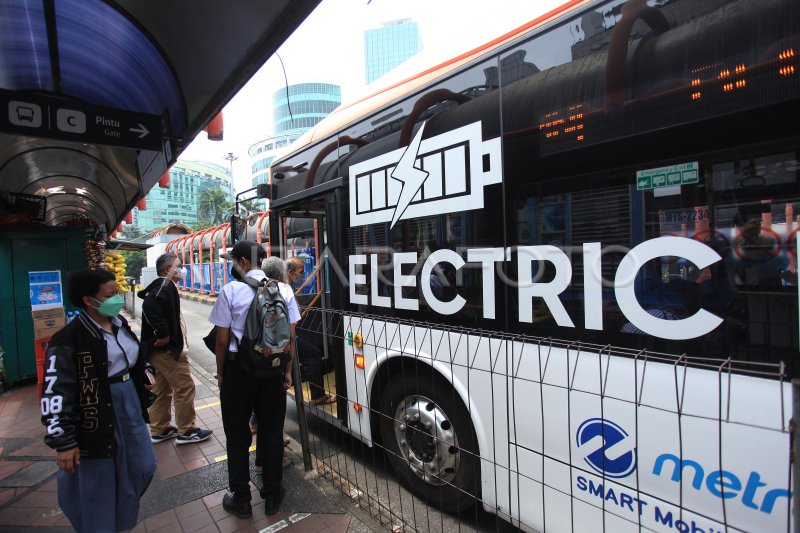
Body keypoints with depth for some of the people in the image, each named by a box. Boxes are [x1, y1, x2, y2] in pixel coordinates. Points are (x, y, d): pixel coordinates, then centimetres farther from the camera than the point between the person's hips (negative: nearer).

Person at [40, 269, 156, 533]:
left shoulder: (120, 324, 3)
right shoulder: (70, 338, -20)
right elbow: (55, 392, -19)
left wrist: (141, 400, 22)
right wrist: (63, 441, -17)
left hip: (128, 406, 7)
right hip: (97, 416, -7)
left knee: (142, 466, 18)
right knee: (97, 482, 10)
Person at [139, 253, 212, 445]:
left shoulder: (163, 286, 14)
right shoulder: (165, 286, -17)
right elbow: (150, 305, -34)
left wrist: (163, 337, 13)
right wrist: (163, 335, -28)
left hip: (162, 349, 10)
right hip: (168, 349, -10)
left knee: (162, 390, 18)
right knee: (185, 388, -1)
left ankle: (159, 430, 29)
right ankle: (186, 431, 11)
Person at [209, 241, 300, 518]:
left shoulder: (230, 291, -11)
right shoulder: (283, 290, -4)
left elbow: (222, 339, -8)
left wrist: (220, 372, 6)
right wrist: (287, 370, 9)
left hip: (238, 368, -2)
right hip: (273, 368, 2)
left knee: (237, 435, 15)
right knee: (272, 432, 14)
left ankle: (240, 499, 28)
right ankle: (272, 495, 28)